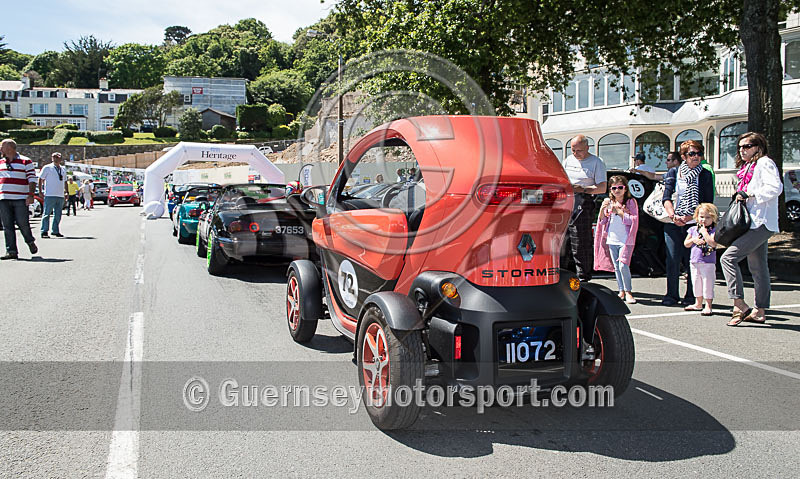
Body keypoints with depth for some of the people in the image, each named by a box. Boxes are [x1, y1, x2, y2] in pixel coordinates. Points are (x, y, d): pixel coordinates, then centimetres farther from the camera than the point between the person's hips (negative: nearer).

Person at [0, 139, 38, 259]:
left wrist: (31, 195, -13)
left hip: (21, 199, -4)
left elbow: (32, 180, -2)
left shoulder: (25, 162, 2)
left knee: (22, 223, -7)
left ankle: (30, 242, 20)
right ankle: (11, 251, 1)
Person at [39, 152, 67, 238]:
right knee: (46, 214, -6)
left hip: (60, 195, 6)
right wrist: (40, 191, -6)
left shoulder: (63, 169, 17)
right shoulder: (47, 168, 1)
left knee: (58, 214, 8)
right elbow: (40, 179, 1)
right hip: (50, 195, -6)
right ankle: (44, 231, -5)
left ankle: (56, 231, 15)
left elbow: (65, 181, 25)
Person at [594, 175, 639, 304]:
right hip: (612, 239, 4)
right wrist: (602, 209, -7)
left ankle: (628, 292, -2)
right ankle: (621, 291, 15)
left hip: (626, 240, -4)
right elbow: (602, 221, 10)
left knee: (623, 265, -14)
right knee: (616, 267, 7)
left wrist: (619, 211, -14)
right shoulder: (608, 202, 8)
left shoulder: (631, 202, -1)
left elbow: (633, 220, -9)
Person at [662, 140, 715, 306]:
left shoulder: (705, 175, 7)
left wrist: (690, 217, -12)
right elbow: (666, 198, 3)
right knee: (673, 260, -3)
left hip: (694, 224, -1)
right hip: (673, 224, 1)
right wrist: (673, 216, -13)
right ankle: (671, 295, 8)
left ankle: (690, 297, 8)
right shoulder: (673, 172, 10)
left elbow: (708, 203, 1)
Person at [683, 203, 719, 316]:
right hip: (694, 262, 6)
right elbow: (686, 244, 11)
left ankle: (708, 306, 3)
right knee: (696, 284, 16)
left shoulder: (713, 230, -6)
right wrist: (693, 240, -8)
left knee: (708, 284, -3)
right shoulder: (693, 229, 9)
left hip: (708, 263, -6)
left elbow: (713, 243, -22)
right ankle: (698, 304, 31)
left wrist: (704, 232, -18)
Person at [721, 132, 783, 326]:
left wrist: (748, 194, -18)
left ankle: (740, 306, -18)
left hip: (761, 223, -10)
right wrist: (741, 196, 10)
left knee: (728, 258, -18)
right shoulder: (747, 167, 21)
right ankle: (760, 311, 18)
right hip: (754, 223, 10)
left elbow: (775, 188, -21)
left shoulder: (764, 163, -8)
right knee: (758, 267, 12)